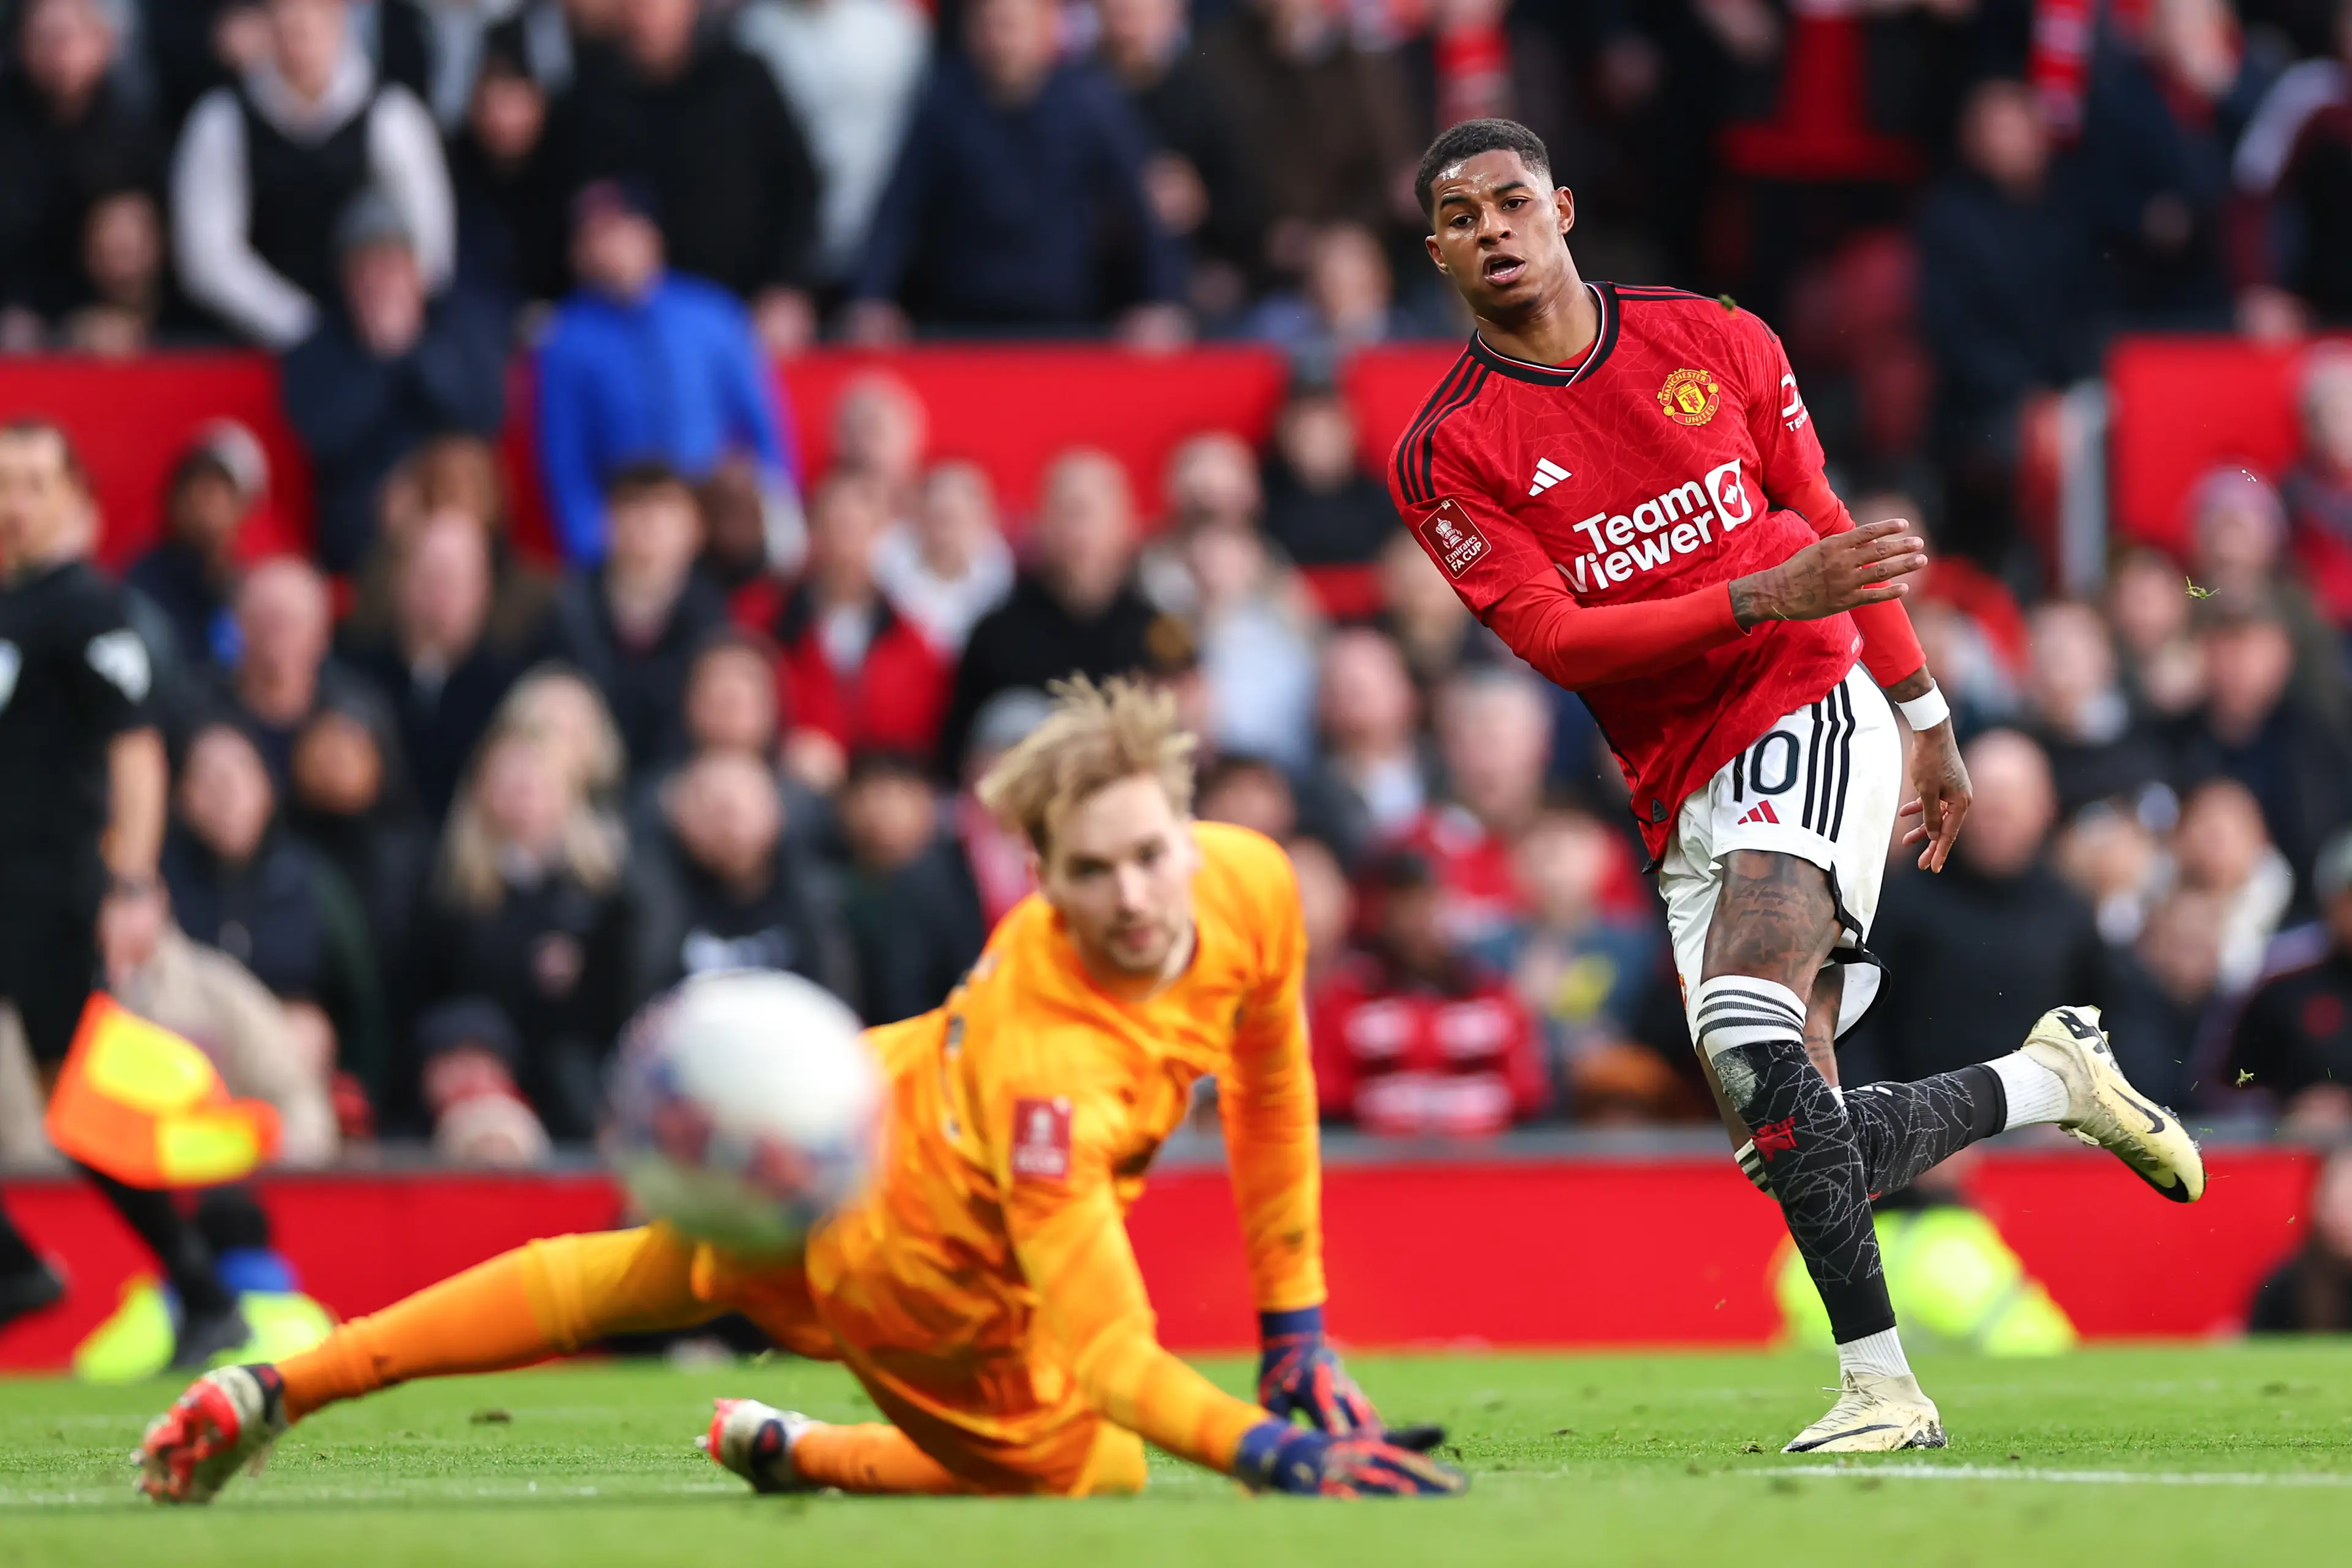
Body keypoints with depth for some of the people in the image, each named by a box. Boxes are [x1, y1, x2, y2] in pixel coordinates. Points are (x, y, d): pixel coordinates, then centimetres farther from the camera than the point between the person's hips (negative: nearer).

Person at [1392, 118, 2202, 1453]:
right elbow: (1559, 640, -11)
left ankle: (1880, 1378, -24)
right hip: (1689, 799, 3)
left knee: (1747, 1022, -27)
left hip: (1815, 711, -2)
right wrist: (1770, 595, -21)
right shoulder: (1449, 456, -1)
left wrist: (1930, 726, 20)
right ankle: (2050, 1077, 22)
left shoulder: (1713, 343, 5)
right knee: (1799, 1148, -4)